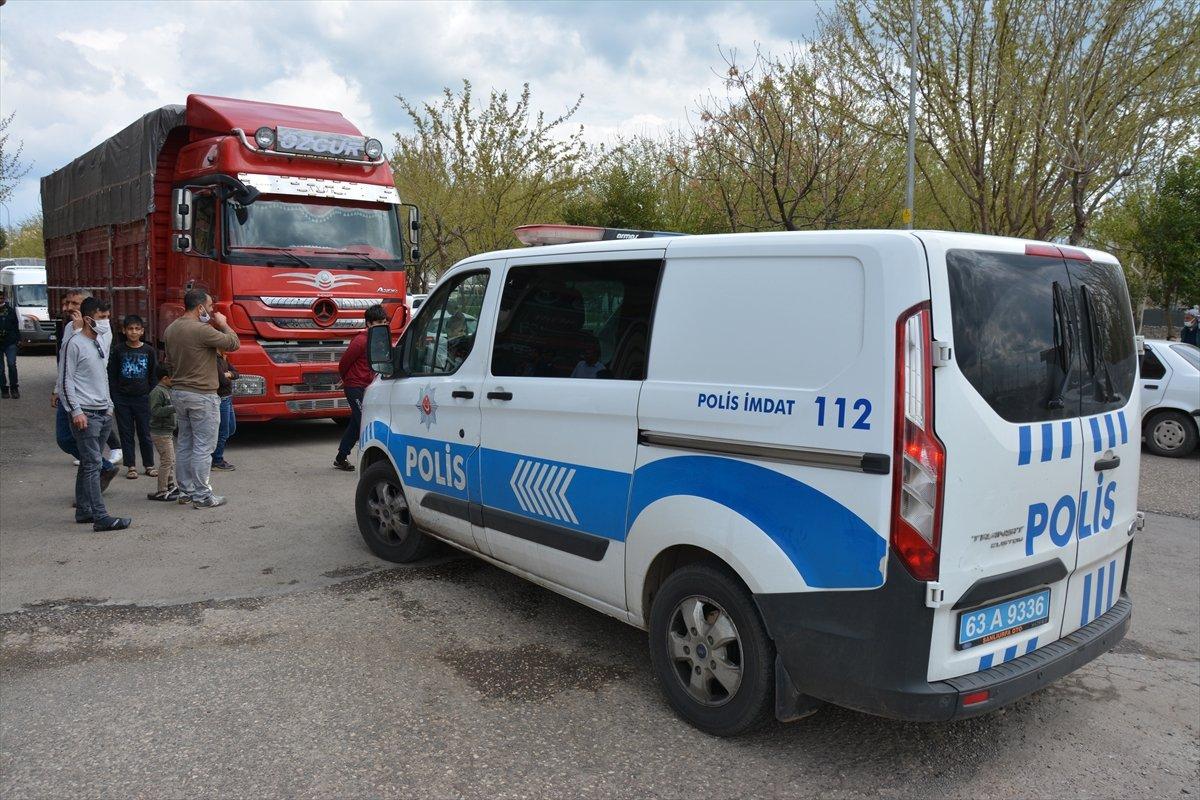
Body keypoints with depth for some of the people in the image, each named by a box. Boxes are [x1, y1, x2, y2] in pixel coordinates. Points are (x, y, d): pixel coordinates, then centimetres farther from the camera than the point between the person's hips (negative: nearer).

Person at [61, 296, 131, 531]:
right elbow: (67, 380, -11)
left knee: (89, 463, 12)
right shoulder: (75, 344, -9)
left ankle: (83, 510, 19)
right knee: (93, 464, -11)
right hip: (86, 414, -8)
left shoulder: (99, 342, 16)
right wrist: (76, 411, -16)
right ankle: (101, 517, -13)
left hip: (103, 413, 8)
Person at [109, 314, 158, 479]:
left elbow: (154, 376, 6)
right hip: (122, 399, 0)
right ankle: (131, 466, 13)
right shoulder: (118, 350, 1)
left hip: (142, 398, 0)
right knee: (126, 433, 5)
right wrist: (114, 398, -3)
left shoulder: (148, 351, 2)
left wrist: (152, 396, 0)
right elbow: (111, 376, 3)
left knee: (145, 433, 5)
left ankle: (149, 465, 15)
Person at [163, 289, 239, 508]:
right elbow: (233, 343, -14)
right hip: (201, 396, -8)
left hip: (178, 393, 9)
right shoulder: (202, 330, -19)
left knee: (184, 445, 14)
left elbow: (170, 360, 16)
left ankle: (185, 491, 21)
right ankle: (201, 496, 2)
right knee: (203, 447, -2)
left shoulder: (171, 329, 8)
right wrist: (223, 324, 0)